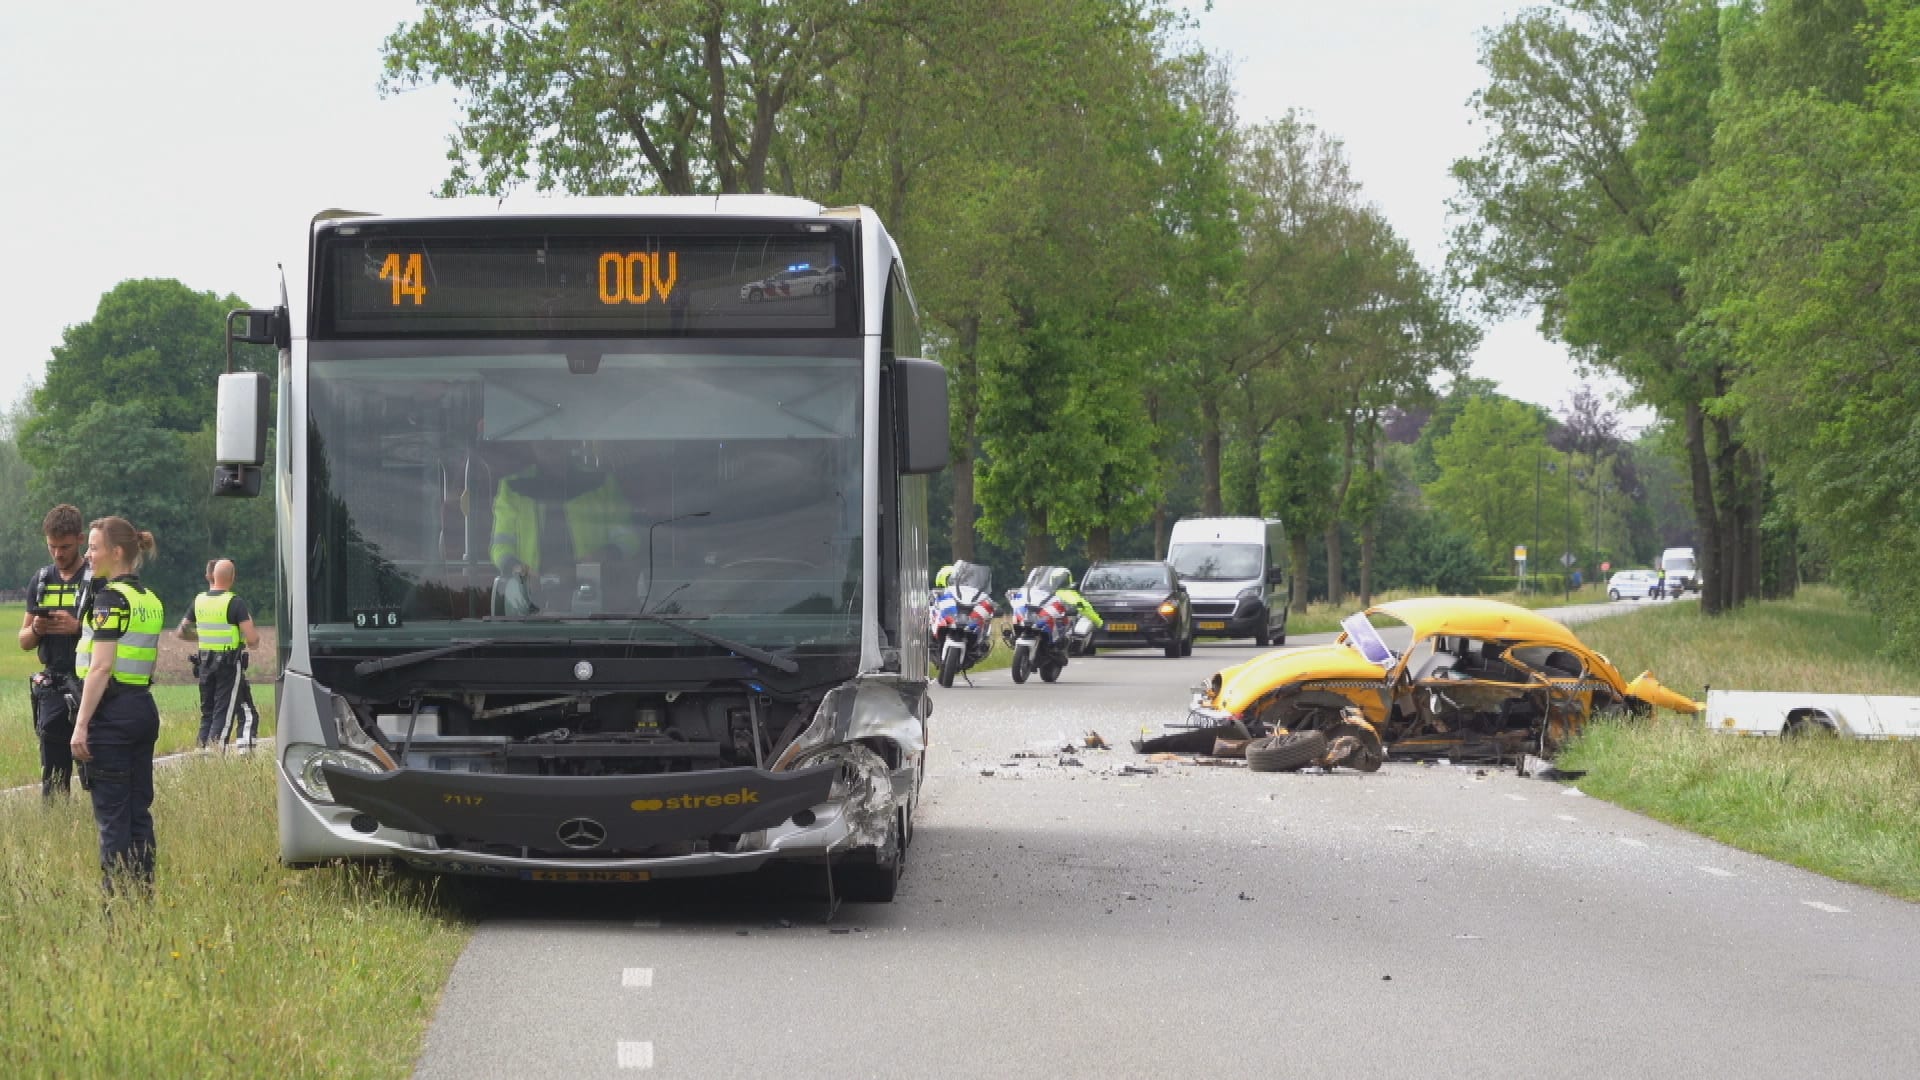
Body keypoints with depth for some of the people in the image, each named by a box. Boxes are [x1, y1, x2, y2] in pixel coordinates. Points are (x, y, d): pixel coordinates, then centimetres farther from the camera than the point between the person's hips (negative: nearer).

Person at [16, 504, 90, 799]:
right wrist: (36, 630, -5)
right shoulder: (41, 580, 13)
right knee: (53, 780, 5)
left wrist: (78, 627, -19)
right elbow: (24, 641, 18)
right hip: (52, 687, 5)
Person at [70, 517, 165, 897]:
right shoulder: (151, 600, 14)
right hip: (144, 709, 9)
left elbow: (101, 667, -19)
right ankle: (144, 890, 13)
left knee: (112, 813, -5)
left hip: (111, 712, -9)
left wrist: (81, 724, -20)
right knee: (139, 809, 11)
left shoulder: (111, 598, -13)